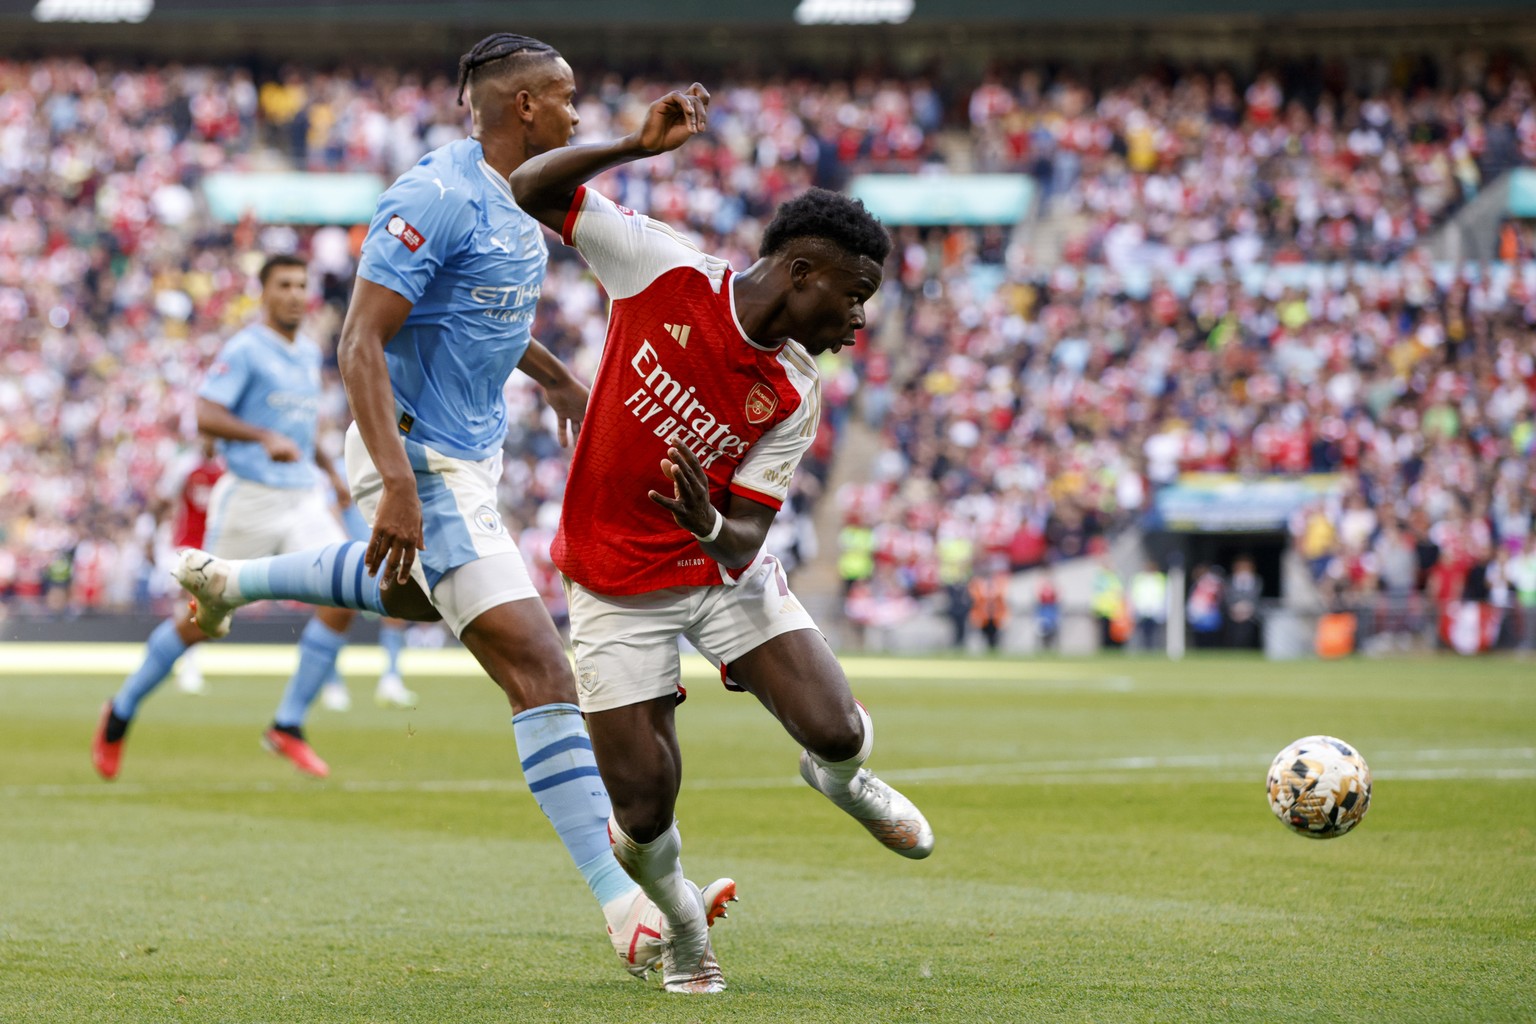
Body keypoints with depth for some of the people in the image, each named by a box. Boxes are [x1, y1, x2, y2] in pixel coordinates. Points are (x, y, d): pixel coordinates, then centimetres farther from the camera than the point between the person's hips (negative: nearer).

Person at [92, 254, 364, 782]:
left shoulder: (310, 353, 15)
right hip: (250, 499, -6)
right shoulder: (245, 348, -9)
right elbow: (205, 415, -19)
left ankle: (288, 726, -4)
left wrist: (331, 471, 25)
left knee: (343, 596, -13)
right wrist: (265, 437, -32)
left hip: (304, 500, 6)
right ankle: (121, 712, 22)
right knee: (203, 621, 1)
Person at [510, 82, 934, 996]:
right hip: (619, 584, -2)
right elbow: (534, 190, -11)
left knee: (836, 733, -16)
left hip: (723, 568, 2)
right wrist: (638, 146, -24)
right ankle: (683, 925, 26)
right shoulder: (666, 271, -15)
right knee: (646, 809, -9)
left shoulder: (795, 397, -10)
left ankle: (838, 776, 25)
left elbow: (744, 541, -12)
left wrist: (711, 527, -36)